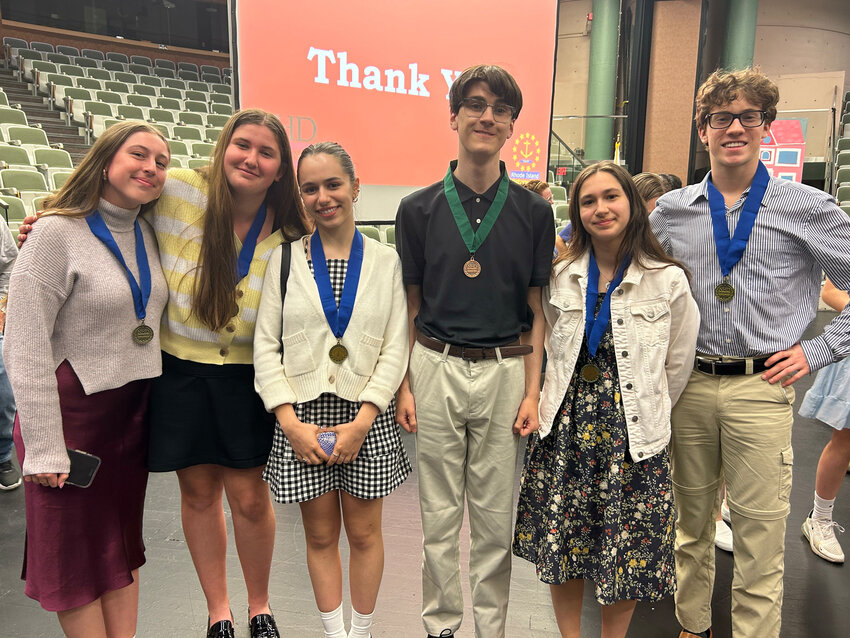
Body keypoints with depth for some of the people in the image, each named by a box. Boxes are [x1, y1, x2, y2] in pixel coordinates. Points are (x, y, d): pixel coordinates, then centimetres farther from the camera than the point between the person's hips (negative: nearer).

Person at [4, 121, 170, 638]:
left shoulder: (149, 235, 6)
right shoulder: (58, 233, -13)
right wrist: (45, 448, -16)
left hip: (136, 409, 6)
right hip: (72, 411, -6)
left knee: (124, 545, 17)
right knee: (76, 555, 10)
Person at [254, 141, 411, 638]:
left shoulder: (385, 260, 2)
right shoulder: (285, 260, 3)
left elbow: (395, 349, -2)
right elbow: (266, 346, 1)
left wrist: (361, 421, -11)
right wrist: (291, 422, -9)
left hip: (366, 416, 0)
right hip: (303, 416, 1)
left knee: (364, 534, 12)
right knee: (321, 535, 12)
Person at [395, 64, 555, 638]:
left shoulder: (533, 211, 3)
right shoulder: (419, 209, 2)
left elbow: (536, 310, 4)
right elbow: (409, 306, 5)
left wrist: (532, 392, -2)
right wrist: (404, 385, -1)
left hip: (505, 371, 0)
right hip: (435, 369, 0)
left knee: (496, 516, 12)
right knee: (440, 515, 12)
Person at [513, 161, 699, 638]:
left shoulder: (669, 280, -7)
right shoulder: (562, 276, 2)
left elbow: (678, 364, 4)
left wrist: (643, 413, 9)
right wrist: (580, 401, 11)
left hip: (633, 436, -2)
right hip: (566, 426, 3)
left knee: (627, 555, 9)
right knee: (560, 544, 11)